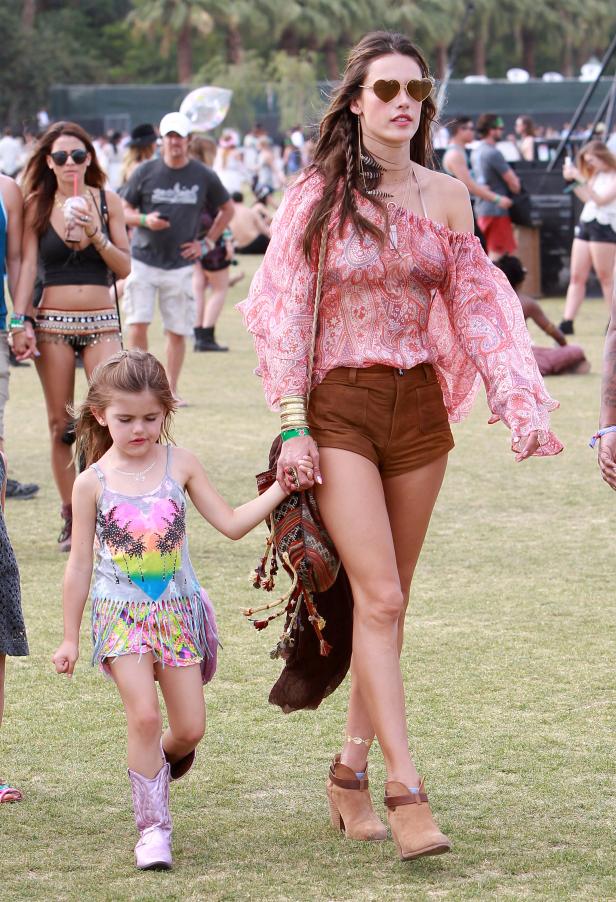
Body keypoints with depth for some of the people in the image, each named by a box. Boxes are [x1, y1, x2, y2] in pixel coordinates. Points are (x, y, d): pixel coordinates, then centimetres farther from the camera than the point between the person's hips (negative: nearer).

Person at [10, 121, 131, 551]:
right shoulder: (37, 205, 3)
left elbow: (125, 268, 2)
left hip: (101, 321, 0)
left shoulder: (108, 202, 3)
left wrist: (96, 234, -14)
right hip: (53, 320, 0)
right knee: (61, 425, 2)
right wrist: (21, 321, -9)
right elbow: (28, 265, 0)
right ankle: (71, 520, 9)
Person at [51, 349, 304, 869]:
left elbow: (231, 524, 4)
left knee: (191, 727, 2)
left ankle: (160, 761, 37)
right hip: (121, 614, -2)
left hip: (178, 611, 2)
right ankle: (153, 827, -8)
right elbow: (80, 564, 3)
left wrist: (279, 490, -7)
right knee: (144, 715, -18)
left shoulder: (180, 465, 0)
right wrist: (69, 637, 5)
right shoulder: (93, 482, -4)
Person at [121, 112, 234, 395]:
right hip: (142, 262, -1)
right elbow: (123, 210, 7)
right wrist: (144, 220, -15)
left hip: (180, 265, 1)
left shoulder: (204, 176, 3)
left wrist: (206, 243, 8)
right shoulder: (145, 172, 1)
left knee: (177, 330, 2)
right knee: (137, 326, -10)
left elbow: (227, 209, 17)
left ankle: (171, 390, 13)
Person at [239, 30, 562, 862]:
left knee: (388, 604, 9)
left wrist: (522, 407, -2)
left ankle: (352, 769, 22)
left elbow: (477, 308, 7)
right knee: (379, 598, -13)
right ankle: (405, 791, -14)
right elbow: (285, 315, -2)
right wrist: (293, 426, -8)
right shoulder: (318, 197, -3)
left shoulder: (445, 198, 6)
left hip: (420, 409, 4)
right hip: (339, 409, -4)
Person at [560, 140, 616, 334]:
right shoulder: (596, 175, 18)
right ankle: (567, 322, 0)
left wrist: (581, 180, -21)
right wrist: (573, 181, 8)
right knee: (576, 277, 2)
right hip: (585, 224, 8)